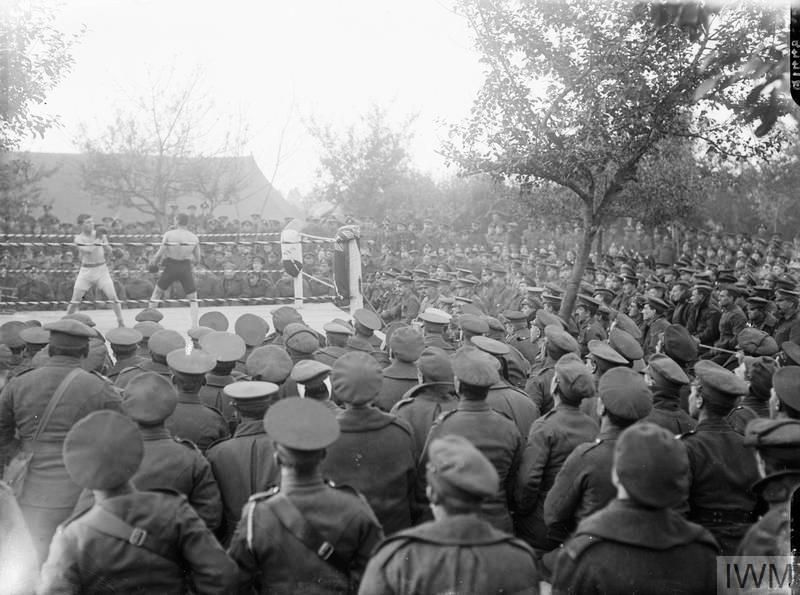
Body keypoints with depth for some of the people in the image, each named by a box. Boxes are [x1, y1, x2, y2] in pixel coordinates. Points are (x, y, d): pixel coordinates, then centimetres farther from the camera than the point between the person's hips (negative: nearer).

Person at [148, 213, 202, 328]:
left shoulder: (169, 235, -10)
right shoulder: (194, 238, -3)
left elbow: (160, 254, -9)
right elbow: (197, 259, 1)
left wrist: (153, 262, 11)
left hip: (171, 267, 0)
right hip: (186, 268, 0)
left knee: (157, 292, 21)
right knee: (193, 298, 10)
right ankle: (194, 326, -1)